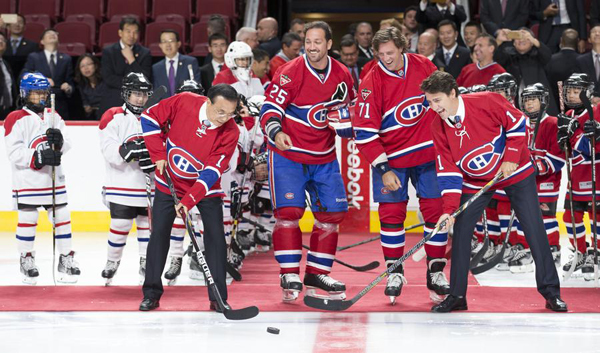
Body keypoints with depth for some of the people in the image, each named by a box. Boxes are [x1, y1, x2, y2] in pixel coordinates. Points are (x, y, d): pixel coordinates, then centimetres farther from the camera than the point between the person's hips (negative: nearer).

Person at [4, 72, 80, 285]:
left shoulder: (53, 117, 12)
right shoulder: (16, 119, -7)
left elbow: (66, 146, 8)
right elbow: (15, 153, -13)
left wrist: (59, 141, -15)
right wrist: (38, 158, -23)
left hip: (54, 179, 5)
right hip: (27, 181, -5)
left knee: (62, 217, 6)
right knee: (27, 220, 0)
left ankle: (66, 258, 15)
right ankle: (26, 259, 14)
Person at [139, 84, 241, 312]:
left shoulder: (230, 132, -22)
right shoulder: (184, 103, -22)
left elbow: (211, 173, -26)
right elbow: (150, 117, -8)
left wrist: (188, 200, -34)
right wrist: (158, 155, -13)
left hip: (206, 188, -1)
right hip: (169, 181, 1)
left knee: (215, 235, -11)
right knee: (159, 233, -1)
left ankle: (218, 297, -4)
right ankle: (151, 293, 10)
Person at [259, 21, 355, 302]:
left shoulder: (342, 75, 1)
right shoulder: (290, 73, -15)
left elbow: (349, 107, 19)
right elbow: (270, 108, -19)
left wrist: (347, 124, -1)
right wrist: (275, 132, -37)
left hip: (324, 157, 5)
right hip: (287, 154, -5)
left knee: (332, 212, 4)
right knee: (289, 211, -14)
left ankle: (317, 274, 17)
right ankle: (289, 274, -3)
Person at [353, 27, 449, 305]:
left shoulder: (423, 66, -5)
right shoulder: (372, 83, -15)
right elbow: (364, 131, -16)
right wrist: (383, 170, -21)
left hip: (428, 153, 2)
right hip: (390, 157, -2)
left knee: (436, 209, 0)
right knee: (392, 211, -3)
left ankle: (436, 272, 11)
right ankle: (395, 272, 11)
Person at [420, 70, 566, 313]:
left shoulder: (487, 102, -24)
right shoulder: (438, 126, -12)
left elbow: (517, 123, -13)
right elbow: (447, 171, -11)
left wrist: (511, 158, -18)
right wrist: (449, 209, -20)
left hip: (515, 172, -3)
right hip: (475, 181, 3)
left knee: (535, 230, -4)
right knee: (460, 231, -6)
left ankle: (551, 291, 6)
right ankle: (457, 295, 5)